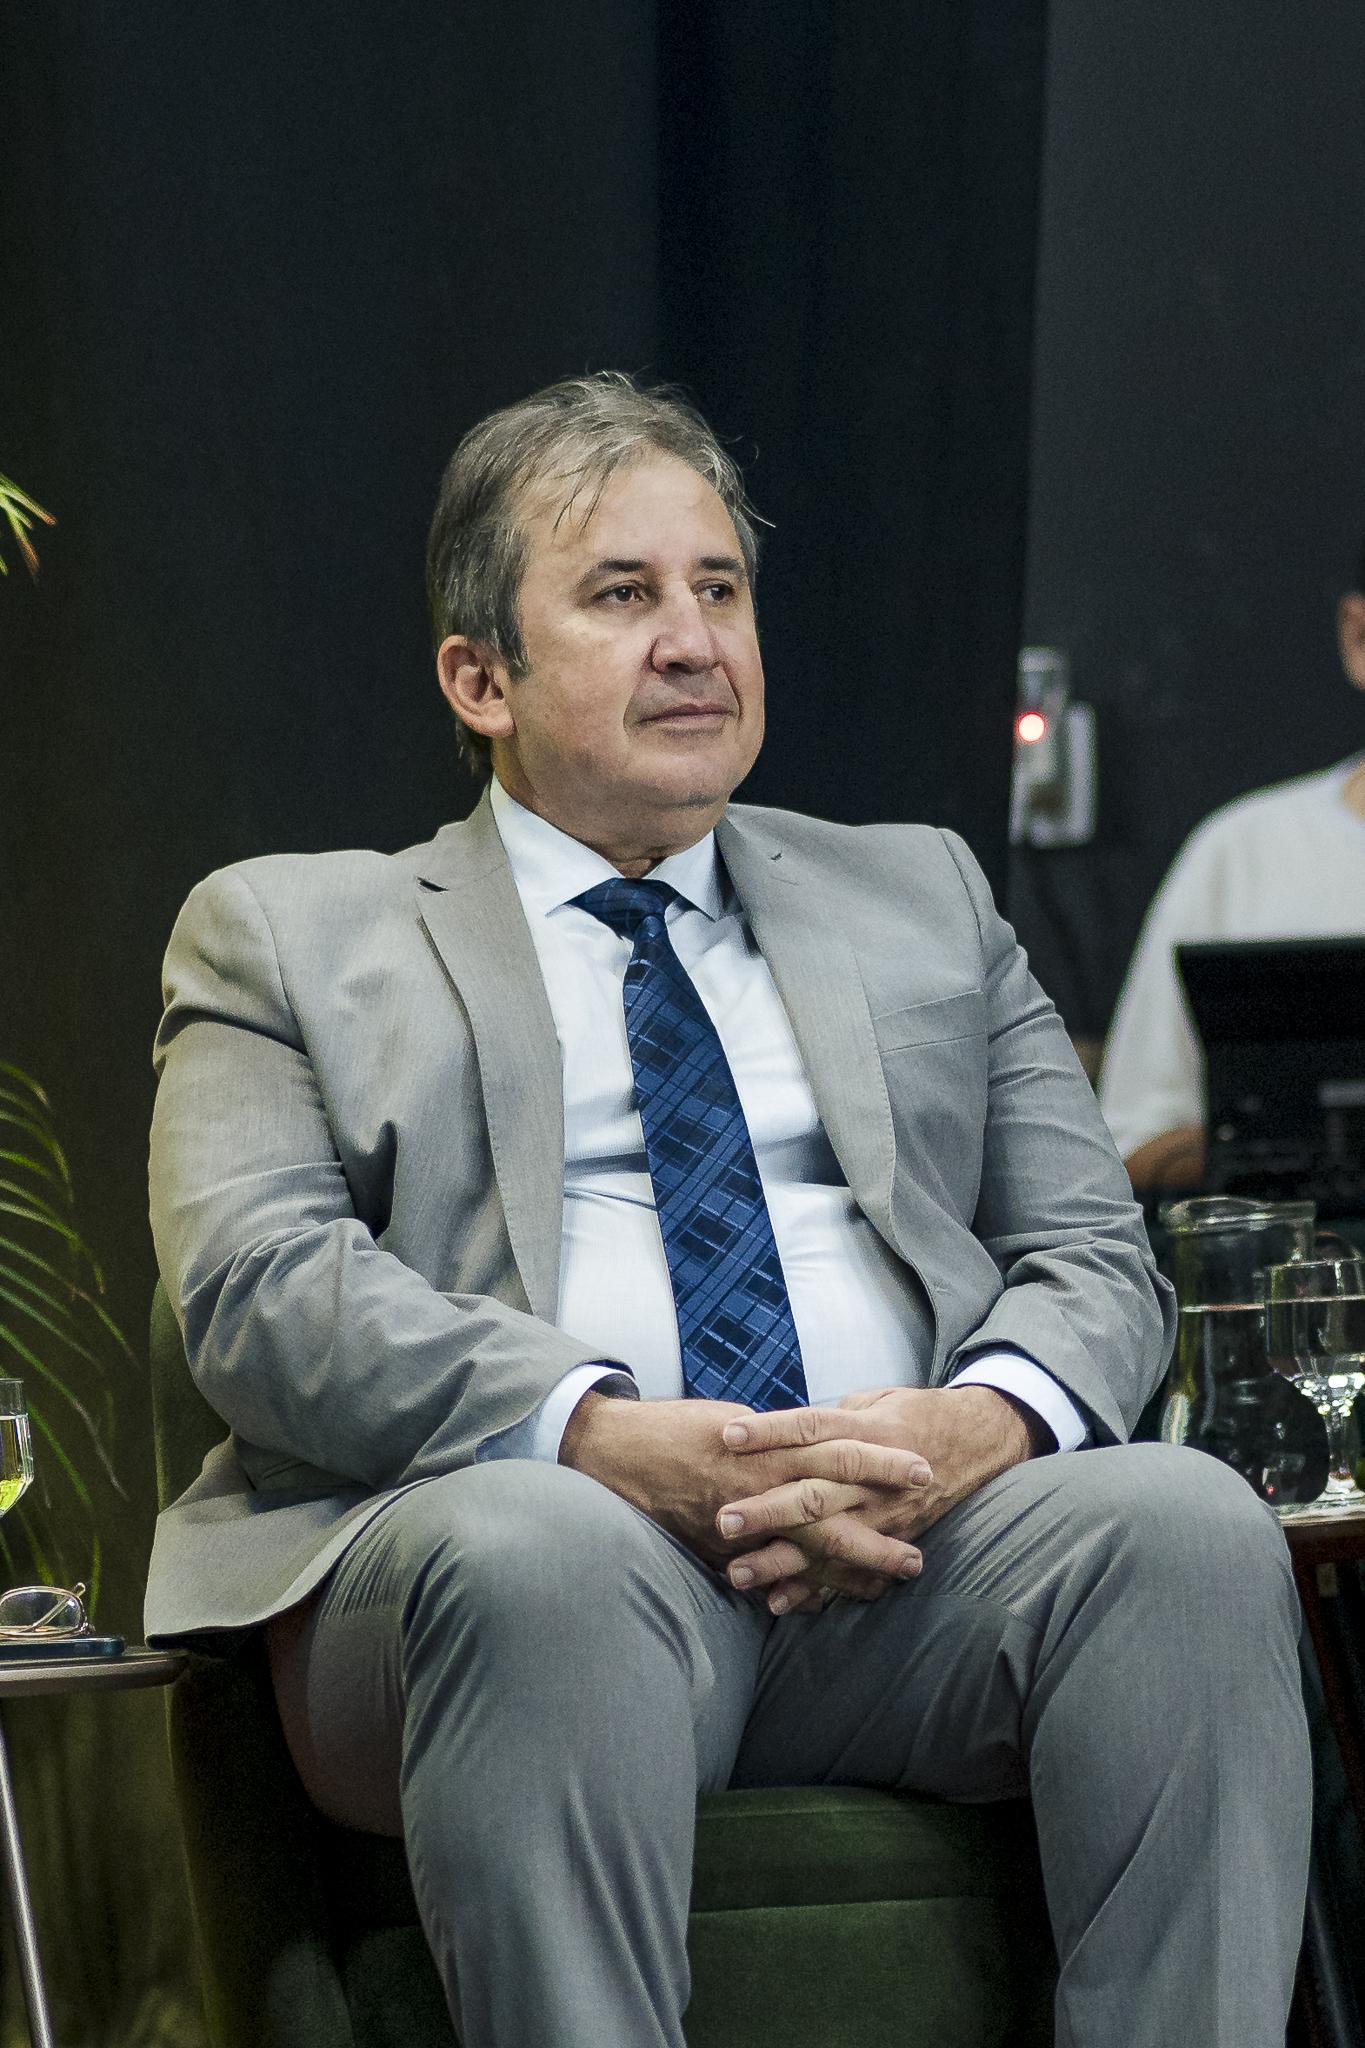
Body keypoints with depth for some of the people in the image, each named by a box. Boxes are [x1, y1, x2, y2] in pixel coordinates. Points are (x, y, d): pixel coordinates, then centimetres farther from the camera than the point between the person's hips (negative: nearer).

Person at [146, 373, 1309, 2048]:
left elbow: (1093, 1260, 18)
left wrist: (981, 1423, -8)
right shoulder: (288, 937, 17)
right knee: (539, 1550, -39)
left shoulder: (924, 900, 28)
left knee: (1188, 1522, -29)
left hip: (918, 1536, 3)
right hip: (522, 1527, -3)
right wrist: (604, 1436, -17)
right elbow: (259, 1286, 0)